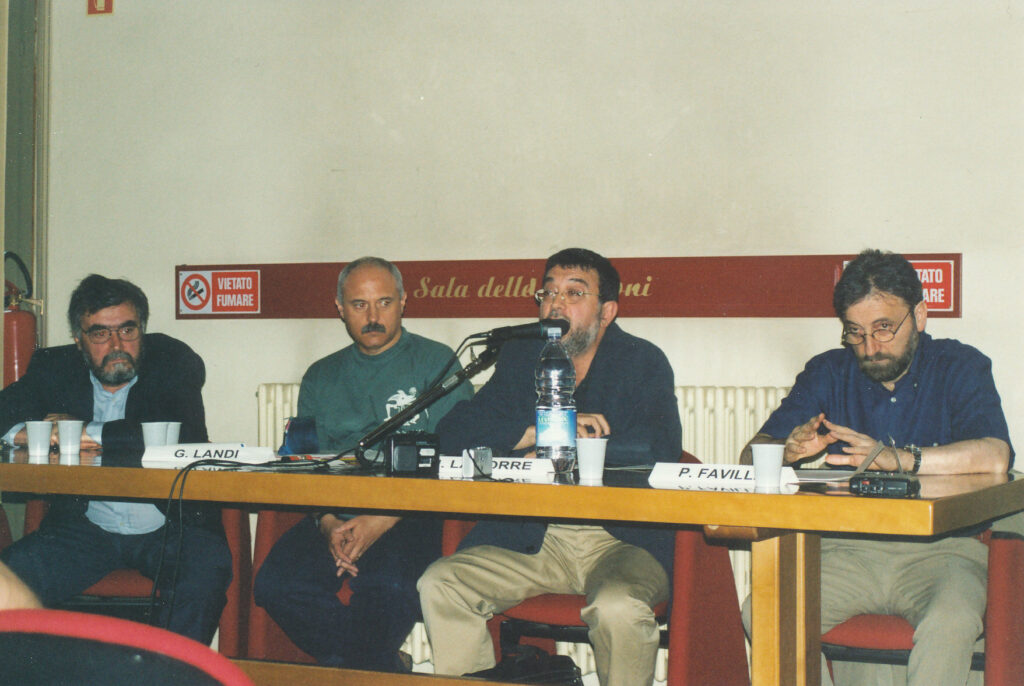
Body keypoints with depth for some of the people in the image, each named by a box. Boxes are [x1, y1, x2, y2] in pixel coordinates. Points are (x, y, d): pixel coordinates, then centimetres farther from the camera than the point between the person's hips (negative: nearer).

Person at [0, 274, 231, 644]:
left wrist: (87, 433, -17)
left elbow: (183, 434, -18)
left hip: (169, 527, -2)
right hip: (85, 528, 2)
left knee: (207, 566, -32)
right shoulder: (54, 369, 9)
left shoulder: (175, 361, 0)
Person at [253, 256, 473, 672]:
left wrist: (381, 521, -15)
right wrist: (329, 523, -8)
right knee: (276, 584, -25)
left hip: (412, 514, -4)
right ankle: (385, 669, -11)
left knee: (383, 587, -37)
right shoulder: (321, 378, 21)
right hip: (336, 515, 4)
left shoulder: (436, 364, 8)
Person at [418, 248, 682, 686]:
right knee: (439, 584, -18)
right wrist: (543, 431, -13)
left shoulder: (642, 362, 3)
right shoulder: (519, 360, 14)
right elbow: (454, 433, 0)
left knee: (619, 608, -34)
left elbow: (659, 449, -15)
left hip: (621, 539, -4)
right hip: (531, 541, 4)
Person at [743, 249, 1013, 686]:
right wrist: (791, 450, -17)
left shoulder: (960, 367, 3)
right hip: (847, 548, 3)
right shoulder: (828, 373, 13)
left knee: (950, 623, -36)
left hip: (940, 548, -3)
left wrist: (897, 459, -28)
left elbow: (994, 459, -17)